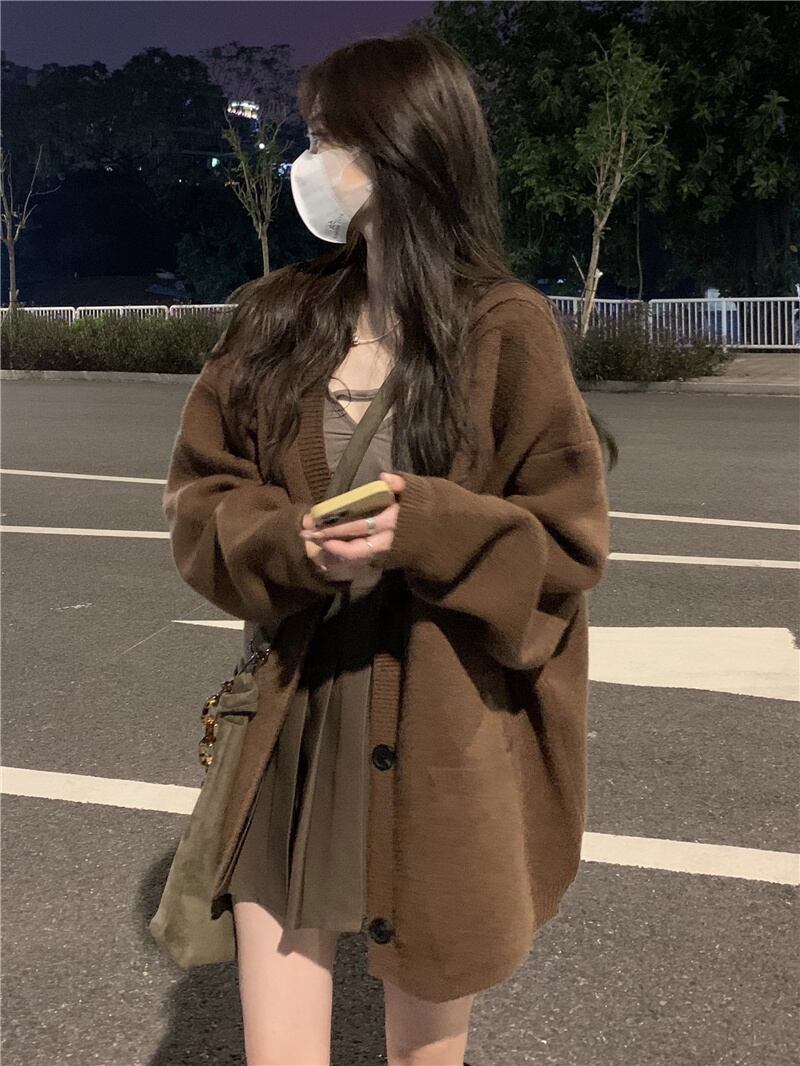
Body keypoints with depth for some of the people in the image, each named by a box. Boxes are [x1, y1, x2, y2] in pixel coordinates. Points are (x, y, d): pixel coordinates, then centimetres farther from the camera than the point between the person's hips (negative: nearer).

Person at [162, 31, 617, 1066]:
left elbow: (569, 539, -6)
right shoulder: (273, 318, 3)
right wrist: (289, 545, -15)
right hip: (288, 730, 3)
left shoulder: (505, 331, -9)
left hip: (441, 744, -2)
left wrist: (427, 531, -23)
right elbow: (199, 494, 5)